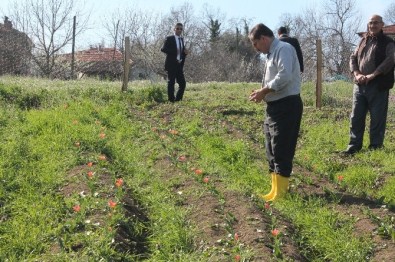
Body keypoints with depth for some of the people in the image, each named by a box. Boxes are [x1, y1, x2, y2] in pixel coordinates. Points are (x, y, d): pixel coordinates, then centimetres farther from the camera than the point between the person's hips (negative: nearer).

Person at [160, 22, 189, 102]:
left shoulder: (182, 39, 17)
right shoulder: (169, 39, -3)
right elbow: (163, 49, -12)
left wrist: (185, 53, 0)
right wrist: (175, 51, -20)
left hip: (179, 65, 6)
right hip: (171, 65, -6)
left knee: (182, 83, 4)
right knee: (171, 83, -2)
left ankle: (178, 99, 14)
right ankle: (171, 100, 3)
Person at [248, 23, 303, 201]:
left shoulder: (283, 49, -12)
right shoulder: (272, 53, 18)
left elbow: (284, 76, -25)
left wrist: (263, 91, -17)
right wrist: (263, 93, 4)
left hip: (287, 106, -10)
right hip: (275, 106, 10)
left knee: (281, 149, -7)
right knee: (272, 149, 14)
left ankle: (280, 192, 0)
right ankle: (276, 190, 23)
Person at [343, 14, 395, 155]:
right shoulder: (363, 40, 16)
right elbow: (353, 57, 13)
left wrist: (373, 75, -21)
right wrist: (356, 74, -5)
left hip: (378, 86, -5)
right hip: (360, 85, 5)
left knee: (377, 118, 0)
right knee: (356, 117, 6)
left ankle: (375, 147, 10)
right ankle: (354, 145, 14)